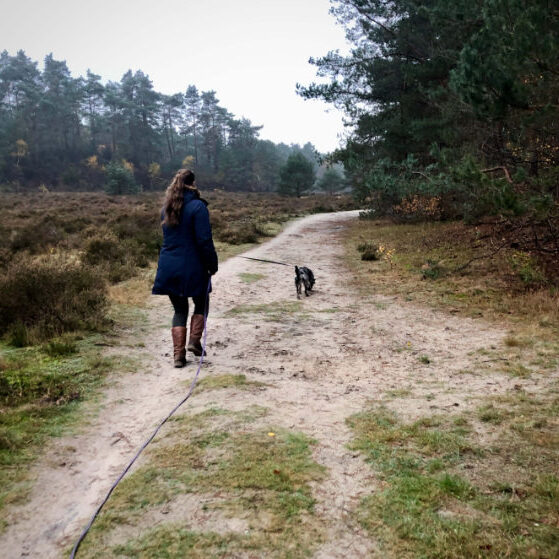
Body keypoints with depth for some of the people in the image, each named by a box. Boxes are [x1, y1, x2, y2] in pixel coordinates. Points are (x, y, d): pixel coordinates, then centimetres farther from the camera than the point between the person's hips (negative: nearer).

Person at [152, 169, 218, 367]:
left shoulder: (167, 208, 10)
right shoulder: (197, 207, -11)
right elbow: (204, 240, -14)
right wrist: (212, 264, -7)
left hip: (169, 267, 5)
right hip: (192, 267, -5)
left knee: (179, 310, 13)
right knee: (201, 304, 18)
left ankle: (178, 354, 8)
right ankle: (194, 340, 7)